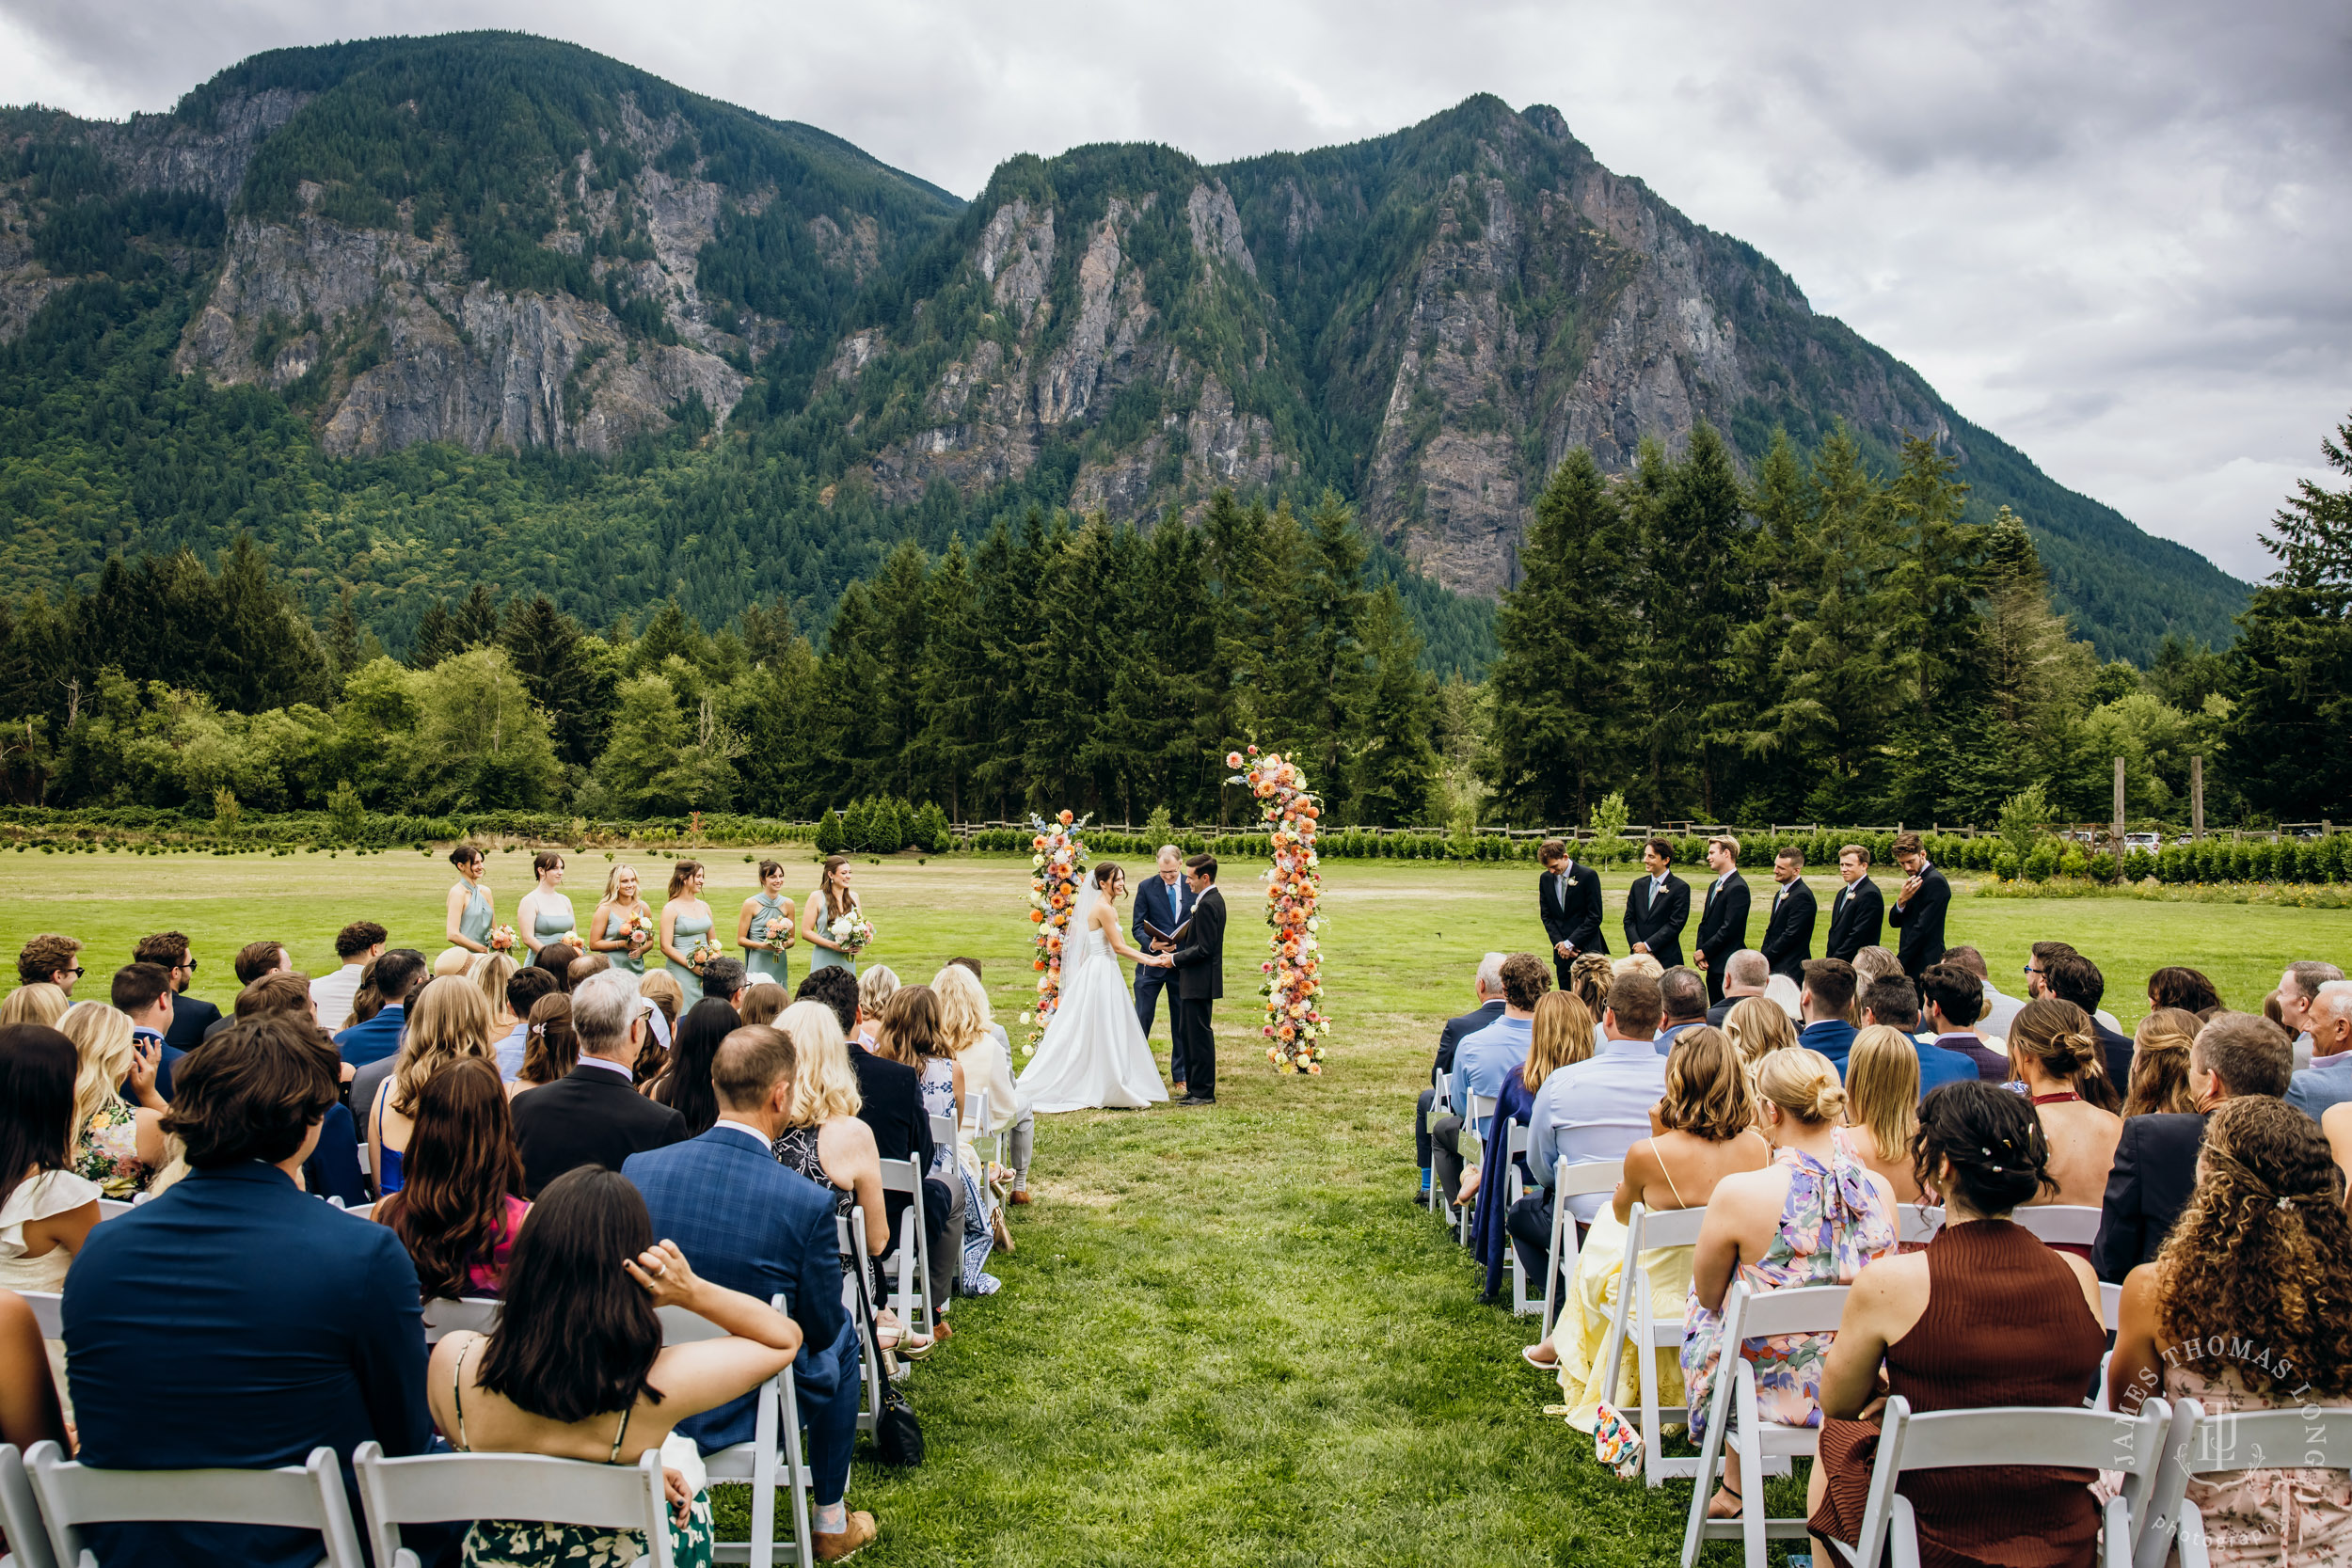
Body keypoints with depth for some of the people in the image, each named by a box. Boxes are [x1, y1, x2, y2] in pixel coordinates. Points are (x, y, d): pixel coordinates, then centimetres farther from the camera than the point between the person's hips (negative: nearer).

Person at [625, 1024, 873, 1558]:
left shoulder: (636, 1168, -14)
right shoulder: (807, 1202, -24)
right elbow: (820, 1330, -10)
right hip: (745, 1412, -4)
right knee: (842, 1334, 26)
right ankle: (831, 1522, 36)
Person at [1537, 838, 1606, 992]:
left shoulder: (1588, 875, -8)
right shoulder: (1545, 878, 7)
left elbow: (1595, 917, -9)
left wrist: (1570, 943, -11)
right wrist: (1559, 942, -3)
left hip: (1587, 950, -4)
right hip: (1562, 951, 4)